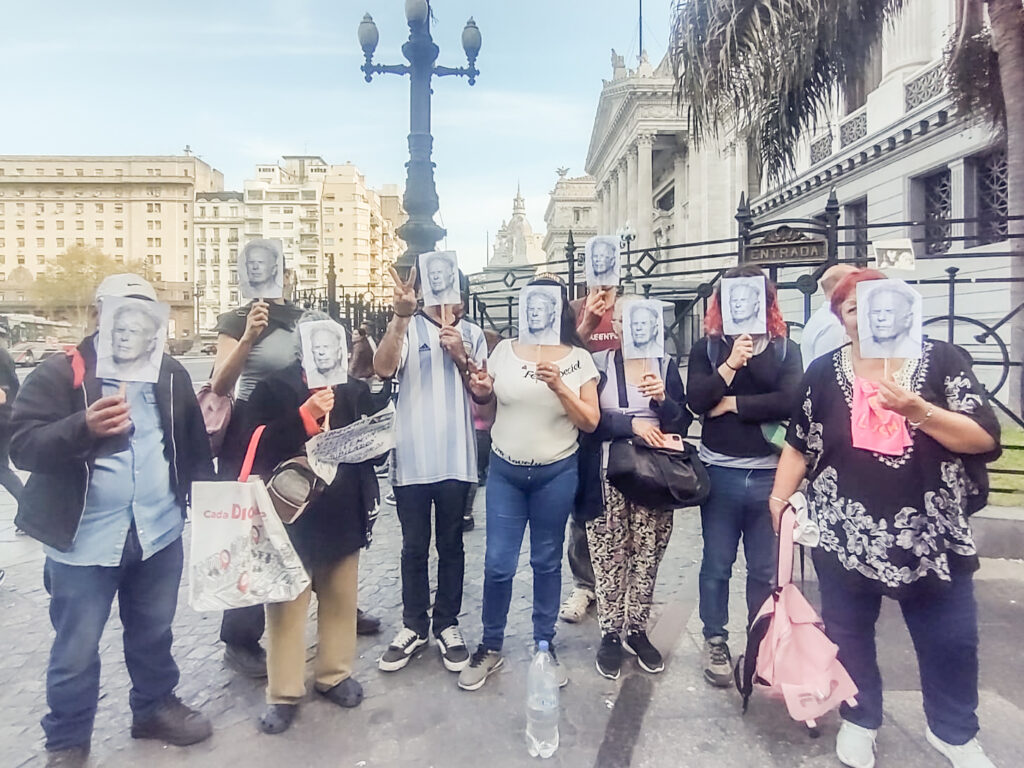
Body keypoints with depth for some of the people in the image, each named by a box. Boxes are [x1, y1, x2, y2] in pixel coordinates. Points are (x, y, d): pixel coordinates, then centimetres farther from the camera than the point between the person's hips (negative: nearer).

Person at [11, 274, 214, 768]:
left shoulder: (170, 374, 6)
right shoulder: (59, 373, -7)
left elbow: (194, 445, 11)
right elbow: (24, 445, -16)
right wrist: (85, 426, -33)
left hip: (159, 531, 4)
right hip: (84, 539, -3)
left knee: (154, 633, 20)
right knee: (76, 649, 11)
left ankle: (156, 707, 41)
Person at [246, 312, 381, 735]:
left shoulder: (355, 390, 8)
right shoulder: (273, 388, -3)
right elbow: (262, 447, -15)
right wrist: (306, 415, -22)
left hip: (343, 515, 4)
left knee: (340, 600, 16)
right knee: (285, 605, 8)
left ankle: (335, 674, 34)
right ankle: (284, 692, 22)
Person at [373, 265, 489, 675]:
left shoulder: (471, 334, 9)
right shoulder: (407, 327, -1)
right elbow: (383, 368, -19)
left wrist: (461, 357, -10)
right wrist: (401, 315, -26)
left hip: (456, 459, 2)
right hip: (411, 458, -2)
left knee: (450, 546, 13)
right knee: (414, 547, 11)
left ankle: (447, 624, 27)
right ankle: (413, 625, 26)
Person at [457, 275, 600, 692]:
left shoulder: (579, 358, -3)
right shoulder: (504, 350, 0)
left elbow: (590, 422, -6)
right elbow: (482, 398, 12)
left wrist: (558, 386, -20)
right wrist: (477, 390, -11)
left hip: (556, 473, 0)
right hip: (505, 470, 1)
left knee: (547, 562, 12)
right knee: (497, 564, 3)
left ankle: (545, 645, 30)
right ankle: (490, 647, 24)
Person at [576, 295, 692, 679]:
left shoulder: (666, 365, 9)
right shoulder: (597, 364, 4)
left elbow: (682, 423, 5)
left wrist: (662, 398, -13)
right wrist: (632, 423, -14)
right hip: (607, 477, -1)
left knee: (647, 556, 4)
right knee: (609, 557, 1)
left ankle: (637, 630, 23)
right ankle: (610, 634, 18)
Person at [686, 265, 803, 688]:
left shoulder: (785, 348, 5)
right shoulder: (707, 348, 5)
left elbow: (790, 399, -12)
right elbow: (696, 400, -9)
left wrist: (733, 404, -9)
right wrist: (730, 364, -18)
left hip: (771, 473, 1)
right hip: (721, 472, 0)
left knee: (765, 568, 12)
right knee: (716, 564, 10)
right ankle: (715, 641, 28)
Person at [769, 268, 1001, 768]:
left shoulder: (942, 360, -3)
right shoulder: (824, 373, 1)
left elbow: (984, 438, -9)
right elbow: (801, 444, 7)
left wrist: (917, 411, -22)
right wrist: (781, 495, 1)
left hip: (933, 533, 0)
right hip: (844, 535, 1)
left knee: (951, 640, 12)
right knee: (848, 633, 12)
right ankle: (859, 721, 35)